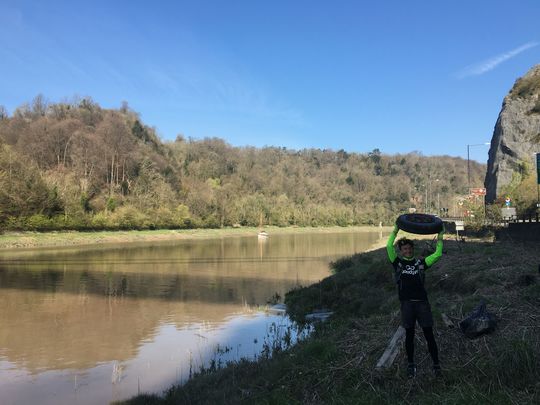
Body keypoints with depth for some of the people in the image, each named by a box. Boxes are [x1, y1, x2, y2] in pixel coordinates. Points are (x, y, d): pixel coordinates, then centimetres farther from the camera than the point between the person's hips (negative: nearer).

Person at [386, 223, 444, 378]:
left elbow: (437, 255, 6)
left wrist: (440, 239, 2)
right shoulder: (398, 262, 7)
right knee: (409, 335, 7)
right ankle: (411, 364, 22)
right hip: (406, 303, -1)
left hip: (422, 302, 1)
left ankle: (436, 365, 16)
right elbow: (389, 247, -6)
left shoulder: (420, 262, 11)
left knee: (429, 334, 3)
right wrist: (395, 230, -5)